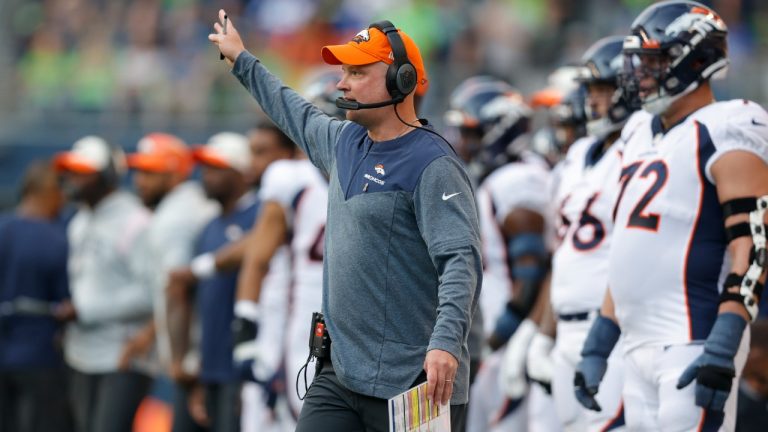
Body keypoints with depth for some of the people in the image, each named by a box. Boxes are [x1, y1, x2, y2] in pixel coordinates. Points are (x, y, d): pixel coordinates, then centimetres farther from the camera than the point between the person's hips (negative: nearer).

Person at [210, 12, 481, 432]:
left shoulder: (431, 165, -13)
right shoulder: (344, 142, 13)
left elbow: (461, 260, -23)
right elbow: (299, 116, 37)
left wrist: (446, 342, -37)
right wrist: (242, 61, 47)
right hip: (340, 372, 8)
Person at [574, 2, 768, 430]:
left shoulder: (722, 134, -8)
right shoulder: (642, 136, 19)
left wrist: (723, 348, -23)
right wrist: (598, 346, 22)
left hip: (695, 343, -9)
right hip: (641, 347, 9)